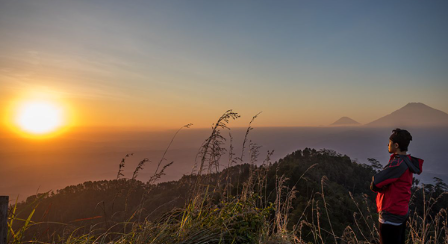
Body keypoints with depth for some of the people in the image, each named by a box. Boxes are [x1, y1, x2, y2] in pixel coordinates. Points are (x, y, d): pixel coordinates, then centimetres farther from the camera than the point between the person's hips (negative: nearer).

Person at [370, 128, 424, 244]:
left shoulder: (398, 164, -25)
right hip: (402, 211, 9)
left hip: (391, 215, -9)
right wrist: (384, 185, -7)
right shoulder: (407, 161, 4)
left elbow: (374, 184, -25)